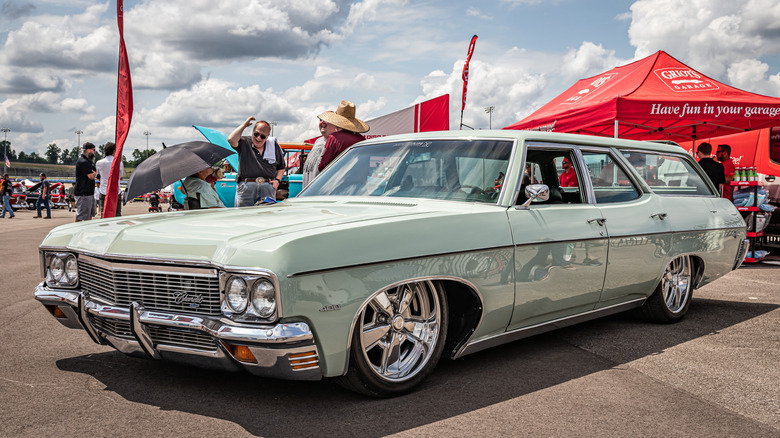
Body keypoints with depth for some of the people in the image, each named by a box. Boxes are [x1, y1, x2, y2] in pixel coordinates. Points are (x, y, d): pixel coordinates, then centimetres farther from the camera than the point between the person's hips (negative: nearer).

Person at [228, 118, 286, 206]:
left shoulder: (274, 146, 15)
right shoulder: (244, 143, 9)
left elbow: (281, 167, 22)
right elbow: (231, 140, -13)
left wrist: (277, 180, 3)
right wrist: (244, 125, -1)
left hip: (268, 189, 2)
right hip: (246, 188, -1)